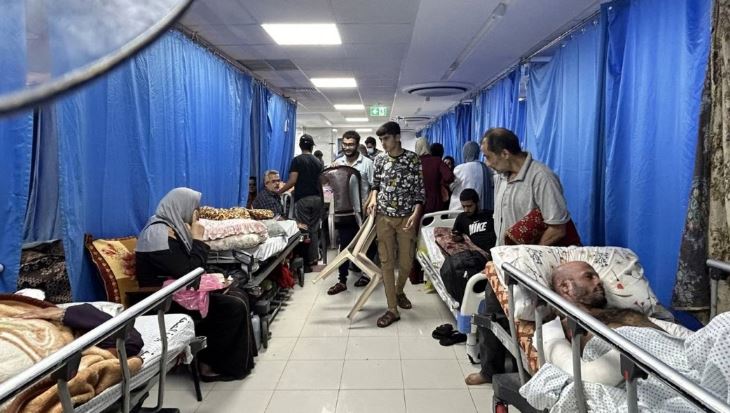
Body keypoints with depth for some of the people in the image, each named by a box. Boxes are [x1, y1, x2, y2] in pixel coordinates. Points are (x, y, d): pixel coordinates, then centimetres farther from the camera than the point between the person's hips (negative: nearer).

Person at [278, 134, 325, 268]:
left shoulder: (297, 160, -7)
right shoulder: (318, 162, 9)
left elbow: (292, 181, -13)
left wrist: (279, 192, -4)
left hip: (302, 199, -5)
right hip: (317, 198, 5)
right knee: (314, 229, 9)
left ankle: (306, 259, 2)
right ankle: (314, 258, 12)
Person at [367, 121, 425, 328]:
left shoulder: (412, 158, -5)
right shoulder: (379, 160, 5)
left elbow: (420, 188, -5)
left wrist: (415, 213, -16)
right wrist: (373, 199, -4)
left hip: (406, 217, -2)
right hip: (384, 217, 2)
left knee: (406, 261, 6)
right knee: (387, 262, 0)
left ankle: (399, 291, 37)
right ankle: (392, 309, 7)